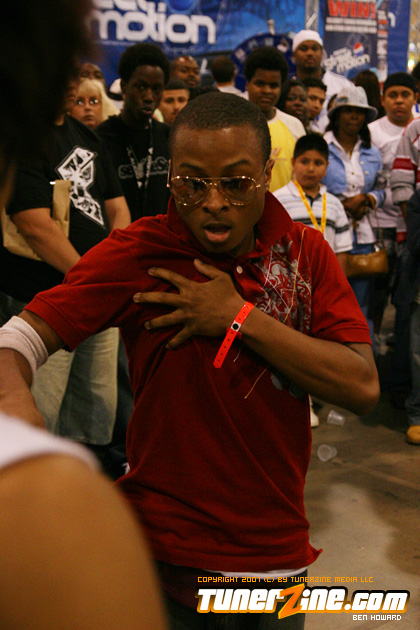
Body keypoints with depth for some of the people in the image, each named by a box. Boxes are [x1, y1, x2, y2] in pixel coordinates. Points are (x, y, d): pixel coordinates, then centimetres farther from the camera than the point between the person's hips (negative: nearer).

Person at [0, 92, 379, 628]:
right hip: (164, 552, -3)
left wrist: (241, 317, -19)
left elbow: (363, 388, -12)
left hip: (277, 547, 4)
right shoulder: (136, 255, -13)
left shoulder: (306, 252, -4)